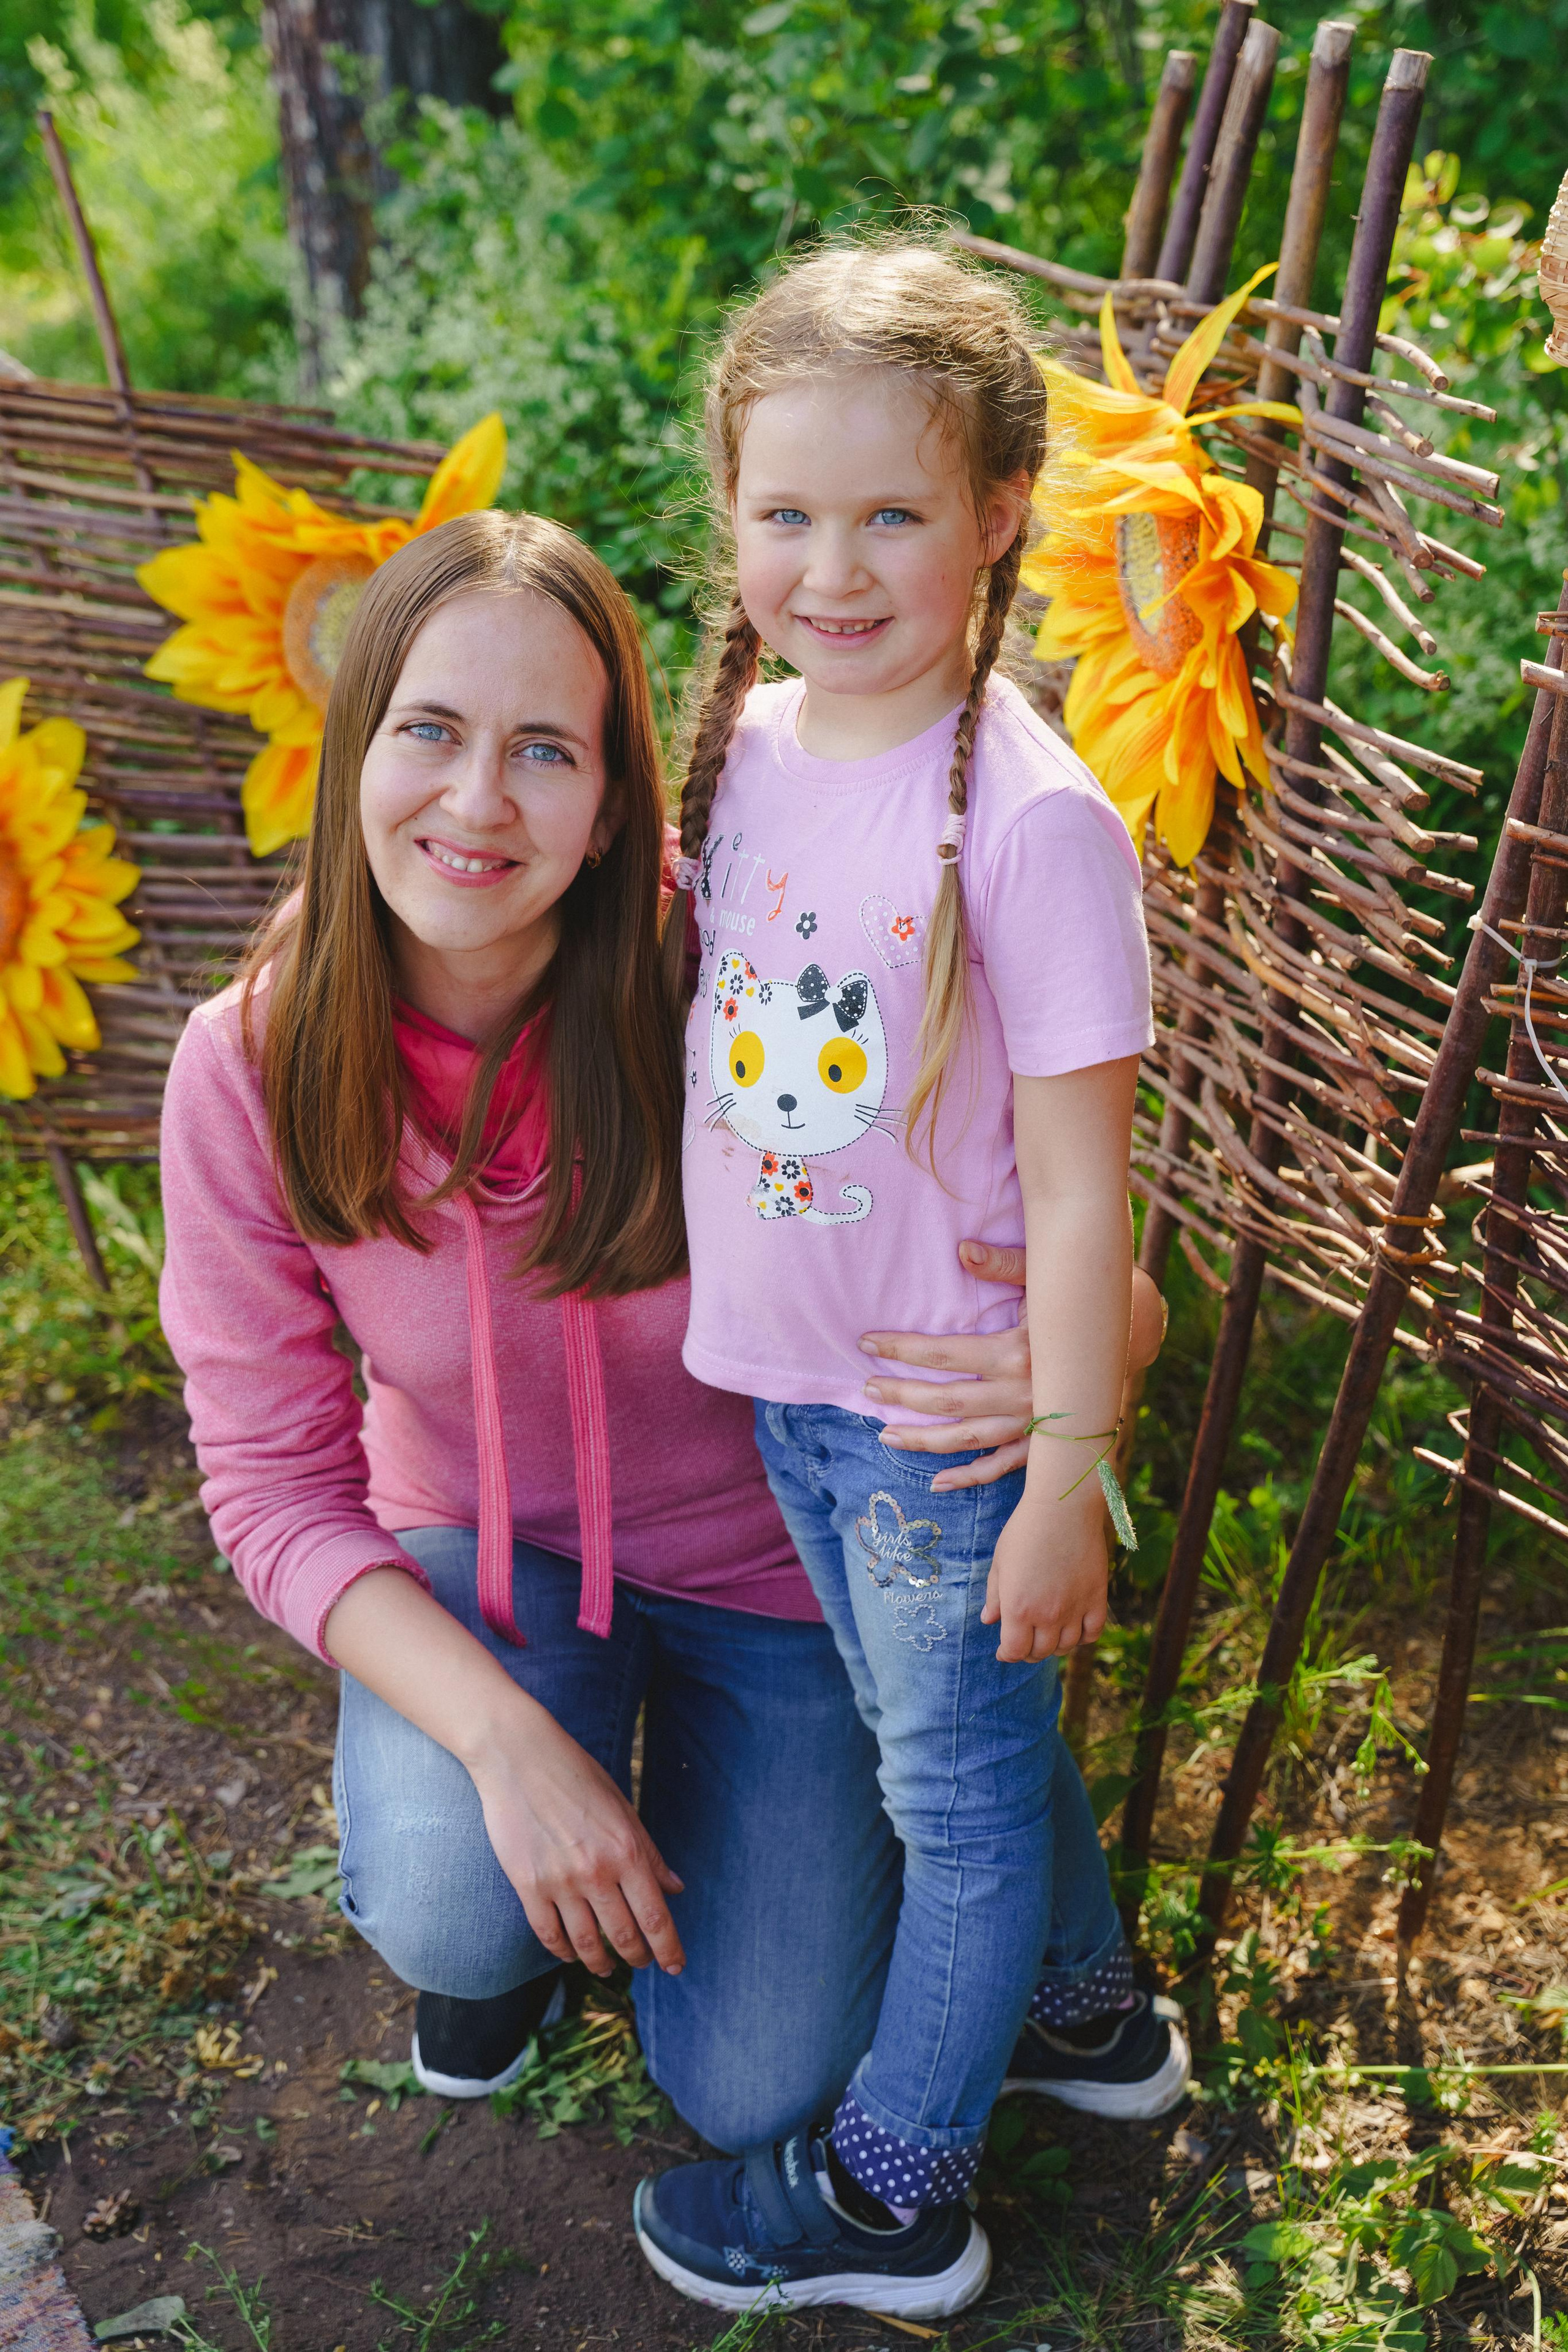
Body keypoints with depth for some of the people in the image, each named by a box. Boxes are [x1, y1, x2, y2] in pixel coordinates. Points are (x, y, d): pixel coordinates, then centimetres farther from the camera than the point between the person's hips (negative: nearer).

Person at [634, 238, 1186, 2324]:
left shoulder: (1030, 818, -23)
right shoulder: (742, 744, -2)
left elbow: (1079, 1190, -20)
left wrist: (1067, 1483, -16)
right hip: (786, 1377, 7)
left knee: (960, 1786, 16)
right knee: (963, 1746, 26)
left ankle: (893, 2192, 37)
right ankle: (1089, 2012, 53)